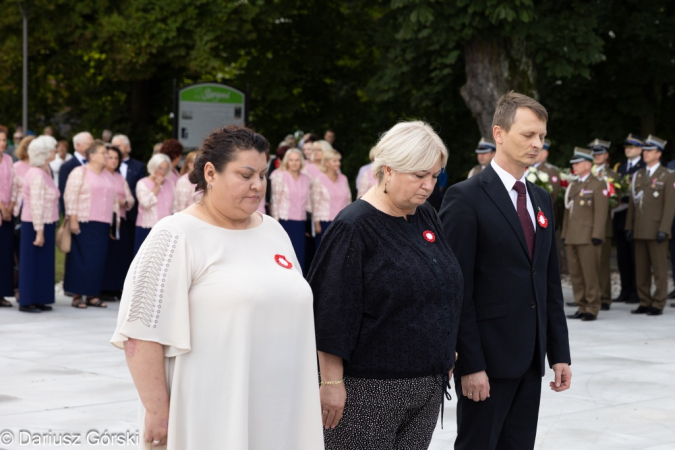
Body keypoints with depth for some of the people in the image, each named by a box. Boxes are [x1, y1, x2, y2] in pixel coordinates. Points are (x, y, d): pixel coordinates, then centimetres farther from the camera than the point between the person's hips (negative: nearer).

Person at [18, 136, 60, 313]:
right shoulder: (37, 175, -19)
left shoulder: (44, 171, 10)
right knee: (32, 263, -2)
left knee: (42, 263, 12)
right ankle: (27, 302, 5)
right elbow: (36, 205, -21)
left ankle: (37, 300, 19)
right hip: (35, 224, -9)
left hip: (45, 224, 9)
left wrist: (46, 229, 12)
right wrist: (39, 231, -22)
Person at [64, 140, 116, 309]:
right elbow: (70, 197, -8)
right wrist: (72, 219, -15)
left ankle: (92, 295, 10)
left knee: (98, 261, 3)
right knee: (81, 259, -4)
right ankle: (77, 295, 1)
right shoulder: (80, 172, -2)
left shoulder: (108, 176, 17)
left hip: (102, 225, 6)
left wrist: (113, 223, 12)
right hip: (83, 224, -6)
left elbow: (113, 199, 19)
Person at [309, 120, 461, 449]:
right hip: (368, 391, -7)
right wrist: (331, 382, -17)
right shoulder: (354, 227, -13)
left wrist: (445, 356, 19)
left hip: (427, 385, 7)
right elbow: (332, 310, -15)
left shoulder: (426, 217, 8)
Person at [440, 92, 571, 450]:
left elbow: (551, 284, 16)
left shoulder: (542, 200, 14)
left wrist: (559, 353, 11)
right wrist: (470, 364, -17)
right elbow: (458, 289, -13)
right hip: (487, 359, -7)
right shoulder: (466, 198, -9)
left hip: (530, 359, 7)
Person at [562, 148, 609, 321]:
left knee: (590, 274, -5)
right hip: (572, 238, 8)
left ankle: (592, 309, 1)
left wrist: (597, 236, -16)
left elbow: (601, 213, -10)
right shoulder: (572, 186, 20)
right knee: (575, 274, 7)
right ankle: (582, 307, 14)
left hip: (588, 238, -8)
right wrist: (564, 234, 16)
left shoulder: (598, 185, -4)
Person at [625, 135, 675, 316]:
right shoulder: (638, 175, 15)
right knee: (641, 270, 7)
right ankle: (645, 303, 13)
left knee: (659, 270, -1)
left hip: (656, 231, -5)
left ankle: (658, 305, 3)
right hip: (639, 231, 6)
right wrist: (629, 226, 9)